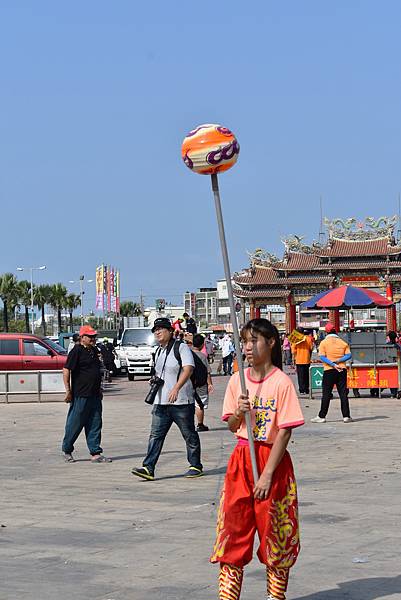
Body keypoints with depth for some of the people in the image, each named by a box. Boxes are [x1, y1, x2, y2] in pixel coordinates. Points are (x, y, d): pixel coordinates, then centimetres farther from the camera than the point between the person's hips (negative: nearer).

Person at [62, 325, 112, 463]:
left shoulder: (94, 350, 15)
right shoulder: (77, 351, -10)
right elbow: (66, 370, -13)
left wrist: (99, 390, 25)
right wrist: (68, 390, -17)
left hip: (94, 395, 8)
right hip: (80, 395, -8)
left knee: (95, 425, 5)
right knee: (75, 424, 1)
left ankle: (96, 453, 8)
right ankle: (67, 451, 15)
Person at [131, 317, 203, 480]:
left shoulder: (181, 347, -8)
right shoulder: (158, 352, 17)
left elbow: (188, 369, -22)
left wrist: (176, 388, -33)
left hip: (181, 401, -7)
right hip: (161, 402, 7)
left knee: (190, 435, 6)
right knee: (155, 435, -3)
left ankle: (196, 466, 18)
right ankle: (148, 468, -7)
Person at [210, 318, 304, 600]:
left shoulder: (282, 382, -11)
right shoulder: (237, 380, 5)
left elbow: (285, 431, -13)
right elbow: (231, 426, 12)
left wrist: (267, 474, -16)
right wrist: (239, 413, -12)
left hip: (273, 460, -4)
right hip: (241, 460, 5)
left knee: (274, 531, 4)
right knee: (233, 527, 3)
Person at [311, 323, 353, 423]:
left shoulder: (324, 342, 0)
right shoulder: (343, 342, 8)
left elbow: (322, 357, -9)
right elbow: (348, 355, -1)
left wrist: (333, 364, -13)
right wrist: (338, 361, -9)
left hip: (329, 370, -2)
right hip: (342, 370, 2)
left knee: (326, 394, 2)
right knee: (343, 393, 5)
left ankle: (322, 416, 4)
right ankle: (346, 416, 3)